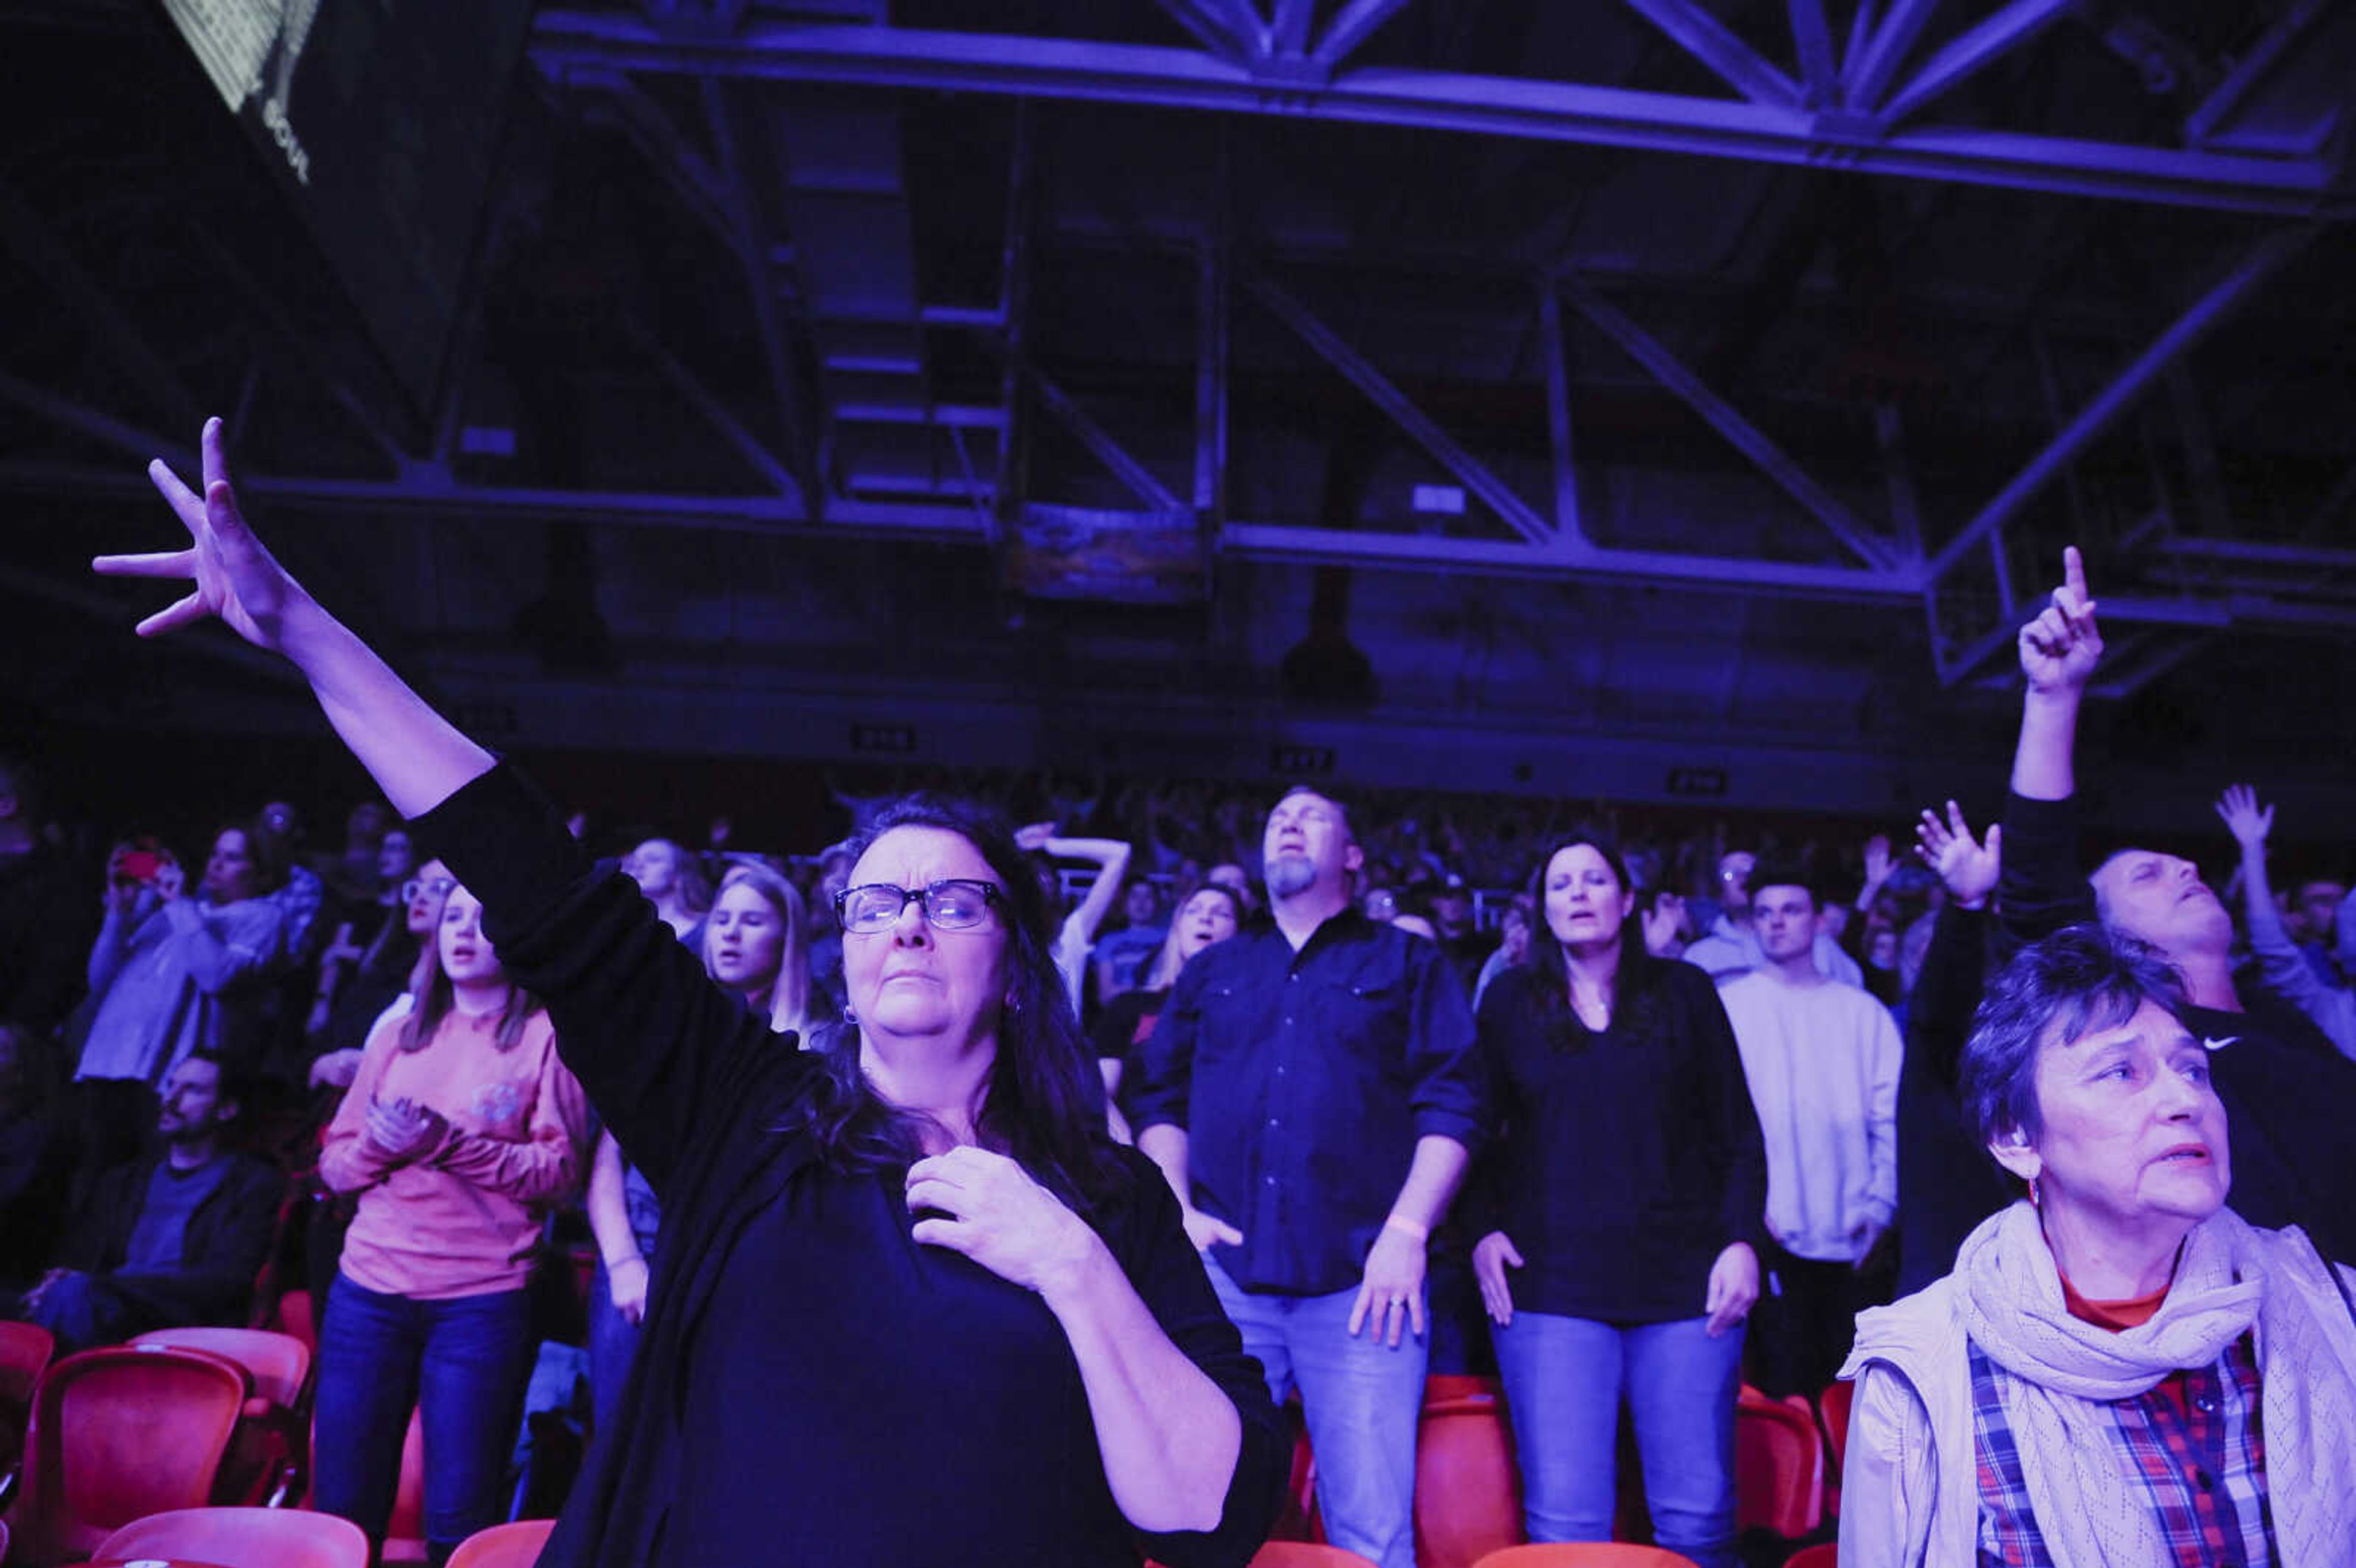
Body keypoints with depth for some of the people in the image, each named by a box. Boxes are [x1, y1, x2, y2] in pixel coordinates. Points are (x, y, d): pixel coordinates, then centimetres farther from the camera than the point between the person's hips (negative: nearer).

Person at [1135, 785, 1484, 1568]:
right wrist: (1176, 1211, 0)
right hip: (1223, 1274, 3)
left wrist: (1407, 1232, -10)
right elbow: (1161, 1099, 15)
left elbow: (1452, 1104, 0)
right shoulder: (1213, 971, 18)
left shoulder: (1407, 963, 9)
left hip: (1361, 1280, -2)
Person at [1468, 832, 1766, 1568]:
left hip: (1684, 1282, 1)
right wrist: (1483, 1229, -2)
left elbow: (1739, 1133, 9)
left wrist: (1742, 1241, -2)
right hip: (1551, 1284, 0)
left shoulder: (1684, 991, 9)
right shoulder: (1509, 999, 9)